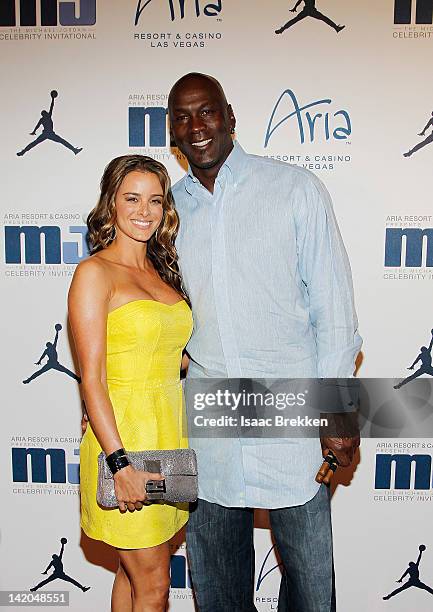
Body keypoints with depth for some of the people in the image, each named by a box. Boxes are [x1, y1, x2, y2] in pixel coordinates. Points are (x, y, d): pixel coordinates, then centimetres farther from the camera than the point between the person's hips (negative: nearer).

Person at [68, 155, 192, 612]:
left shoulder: (161, 271, 11)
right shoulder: (95, 273, -10)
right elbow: (92, 377, -14)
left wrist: (181, 444, 10)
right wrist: (120, 463, -18)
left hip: (169, 435, 6)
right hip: (123, 434, -6)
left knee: (133, 570, 20)